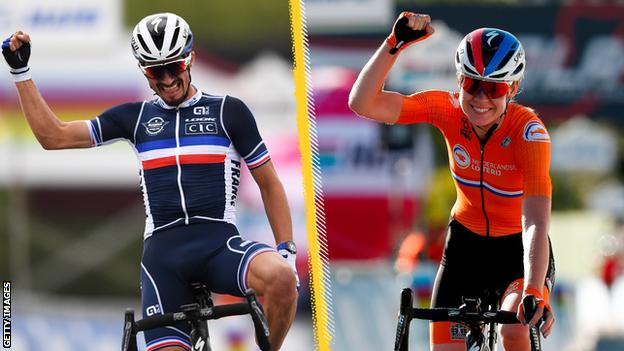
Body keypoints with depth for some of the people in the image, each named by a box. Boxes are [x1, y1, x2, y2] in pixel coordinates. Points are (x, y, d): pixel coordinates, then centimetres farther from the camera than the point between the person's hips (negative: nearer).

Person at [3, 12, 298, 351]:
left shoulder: (228, 111, 8)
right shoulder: (136, 117, 15)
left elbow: (269, 184, 11)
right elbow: (53, 136, 14)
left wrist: (287, 250, 1)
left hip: (219, 243, -2)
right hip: (163, 250, 2)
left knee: (281, 278, -33)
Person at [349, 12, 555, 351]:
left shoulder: (528, 131, -28)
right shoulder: (448, 109, -18)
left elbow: (536, 223, -38)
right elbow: (363, 104, -27)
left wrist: (534, 294, -51)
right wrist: (395, 43, -38)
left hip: (518, 249, -3)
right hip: (466, 243, 4)